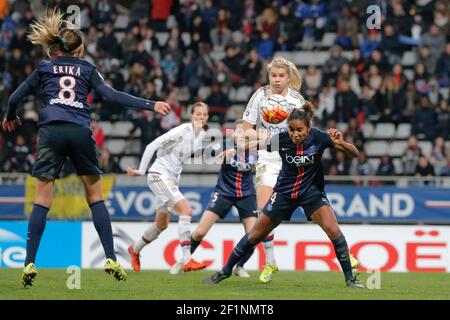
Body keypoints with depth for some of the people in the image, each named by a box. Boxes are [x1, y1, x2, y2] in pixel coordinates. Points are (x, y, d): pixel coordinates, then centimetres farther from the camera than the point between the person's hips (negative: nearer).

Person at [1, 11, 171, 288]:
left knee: (43, 199, 1)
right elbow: (112, 96, 4)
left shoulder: (45, 68, 19)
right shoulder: (87, 69, 16)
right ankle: (111, 259, 3)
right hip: (80, 131, 0)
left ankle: (30, 263, -8)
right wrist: (150, 105, 5)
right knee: (95, 195, 9)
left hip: (51, 131, 0)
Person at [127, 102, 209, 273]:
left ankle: (135, 249, 43)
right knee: (186, 209, -24)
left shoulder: (203, 136, 5)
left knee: (162, 224, 18)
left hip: (172, 179, 9)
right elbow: (152, 146, -16)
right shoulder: (183, 130, -18)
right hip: (159, 175, -9)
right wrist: (141, 170, -13)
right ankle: (186, 260, -28)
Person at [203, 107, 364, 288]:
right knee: (256, 234, 8)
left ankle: (350, 278, -9)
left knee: (333, 230, -23)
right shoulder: (281, 140, -21)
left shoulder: (318, 138, -22)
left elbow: (354, 153, -17)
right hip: (284, 191, 1)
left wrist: (341, 143, -37)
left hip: (312, 191, -1)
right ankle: (225, 271, 27)